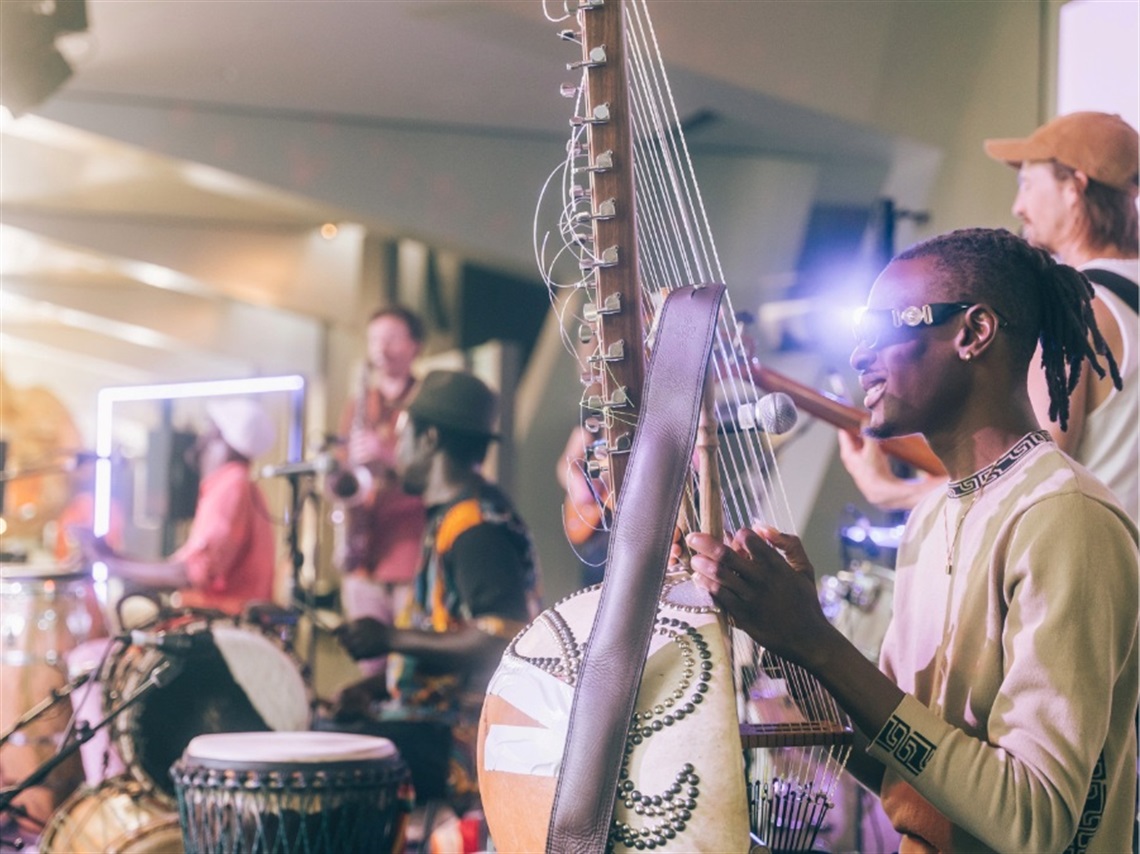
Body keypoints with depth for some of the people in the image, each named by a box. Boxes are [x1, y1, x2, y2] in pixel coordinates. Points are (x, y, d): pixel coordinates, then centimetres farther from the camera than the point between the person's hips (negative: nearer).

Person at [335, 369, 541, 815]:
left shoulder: (478, 527, -16)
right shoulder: (451, 516, 17)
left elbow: (503, 644, -25)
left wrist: (391, 639, -20)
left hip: (463, 737, -11)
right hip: (433, 719, 11)